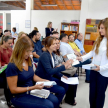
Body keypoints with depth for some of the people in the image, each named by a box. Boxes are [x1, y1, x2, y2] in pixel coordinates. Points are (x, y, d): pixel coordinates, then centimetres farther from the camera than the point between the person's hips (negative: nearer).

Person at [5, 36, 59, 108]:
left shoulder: (29, 60, 1)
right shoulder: (12, 66, -22)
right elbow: (13, 90, -17)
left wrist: (44, 81, -3)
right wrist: (33, 87, -22)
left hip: (31, 91, 7)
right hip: (19, 97, -7)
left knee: (54, 100, -10)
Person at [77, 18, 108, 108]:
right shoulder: (99, 39, 4)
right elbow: (93, 52, 11)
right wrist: (82, 58, 1)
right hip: (94, 70, 5)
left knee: (100, 93, 12)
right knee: (92, 92, 16)